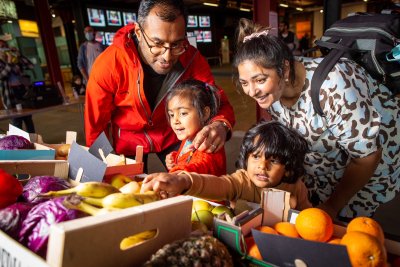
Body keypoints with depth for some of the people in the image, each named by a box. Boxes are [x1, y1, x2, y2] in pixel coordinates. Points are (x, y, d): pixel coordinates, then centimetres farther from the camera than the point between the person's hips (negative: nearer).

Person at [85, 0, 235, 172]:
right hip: (129, 141, 0)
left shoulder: (191, 59, -25)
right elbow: (95, 126, -16)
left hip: (173, 136, 1)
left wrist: (220, 125, -44)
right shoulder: (108, 65, -29)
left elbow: (220, 104, -21)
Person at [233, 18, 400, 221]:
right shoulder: (271, 89, -17)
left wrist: (333, 206, -17)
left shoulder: (332, 87, -37)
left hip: (374, 161, -5)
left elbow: (367, 156, -26)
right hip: (325, 162, 5)